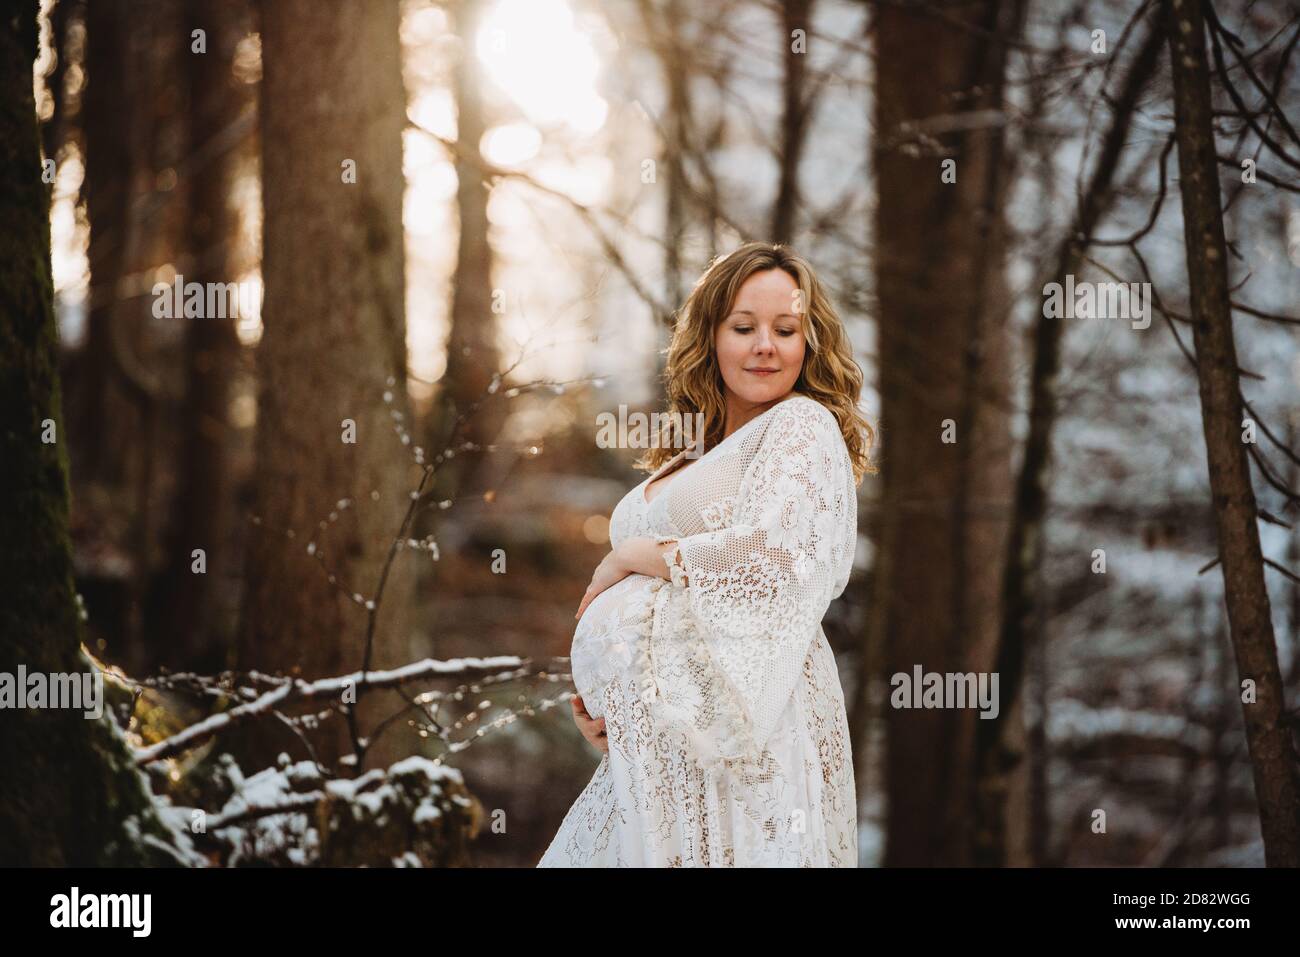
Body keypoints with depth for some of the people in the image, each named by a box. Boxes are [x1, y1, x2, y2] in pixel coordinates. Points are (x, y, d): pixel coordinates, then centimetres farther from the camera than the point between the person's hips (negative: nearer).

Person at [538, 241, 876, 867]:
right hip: (651, 739, 7)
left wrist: (629, 557, -3)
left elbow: (763, 556, -17)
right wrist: (593, 697, 3)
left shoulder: (803, 425, -2)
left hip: (738, 728, -7)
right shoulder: (682, 463, 20)